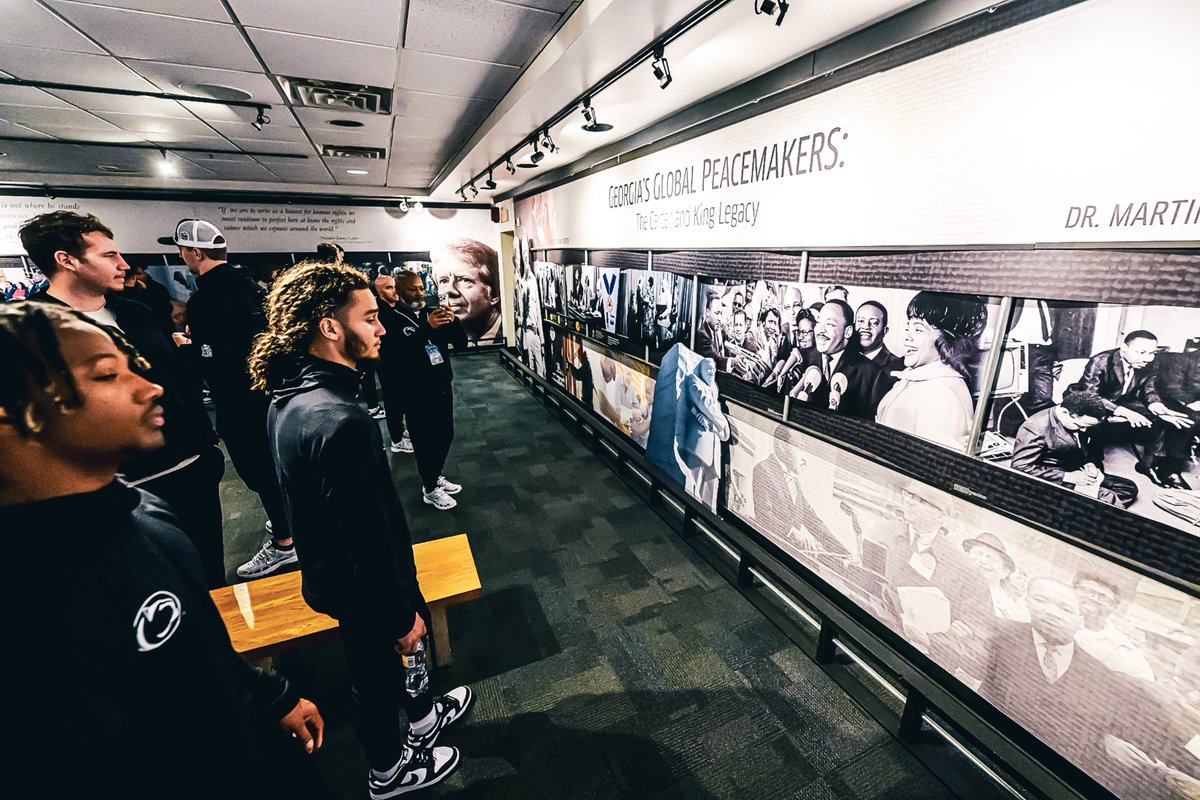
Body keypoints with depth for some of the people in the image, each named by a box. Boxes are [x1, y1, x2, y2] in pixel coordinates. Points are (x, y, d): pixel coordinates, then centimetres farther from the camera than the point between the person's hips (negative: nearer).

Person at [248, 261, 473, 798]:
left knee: (388, 653, 30)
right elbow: (369, 537, -30)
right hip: (363, 586, -8)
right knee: (378, 675, 19)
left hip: (332, 568, 8)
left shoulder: (290, 395, -5)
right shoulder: (342, 422, -37)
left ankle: (423, 716, 57)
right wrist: (402, 615, -16)